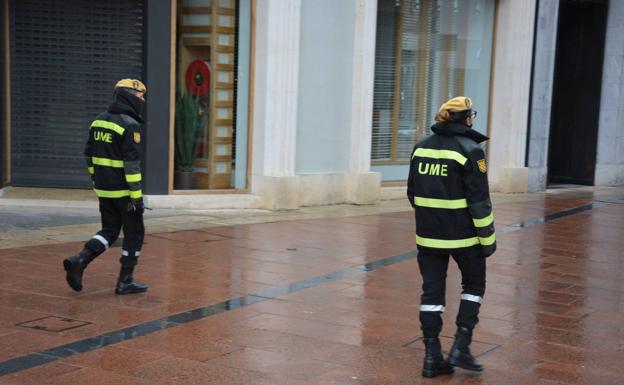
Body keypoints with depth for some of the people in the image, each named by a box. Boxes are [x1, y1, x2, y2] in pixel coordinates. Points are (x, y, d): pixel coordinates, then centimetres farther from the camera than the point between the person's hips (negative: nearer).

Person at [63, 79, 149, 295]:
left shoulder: (98, 121, 8)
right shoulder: (129, 125, -16)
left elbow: (89, 155, 13)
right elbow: (132, 163, -21)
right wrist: (136, 195, -18)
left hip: (103, 190, 7)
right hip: (124, 191, -7)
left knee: (109, 231, 17)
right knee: (134, 234, 8)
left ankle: (79, 261, -3)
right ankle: (125, 281, 12)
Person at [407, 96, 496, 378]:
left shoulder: (421, 147, 5)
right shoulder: (470, 150, -12)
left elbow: (413, 193, 11)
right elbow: (479, 200, -14)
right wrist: (488, 237, -6)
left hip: (427, 234, 5)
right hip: (462, 234, -4)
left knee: (432, 292, 9)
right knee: (474, 285, 16)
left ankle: (432, 356, 10)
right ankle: (461, 347, 9)